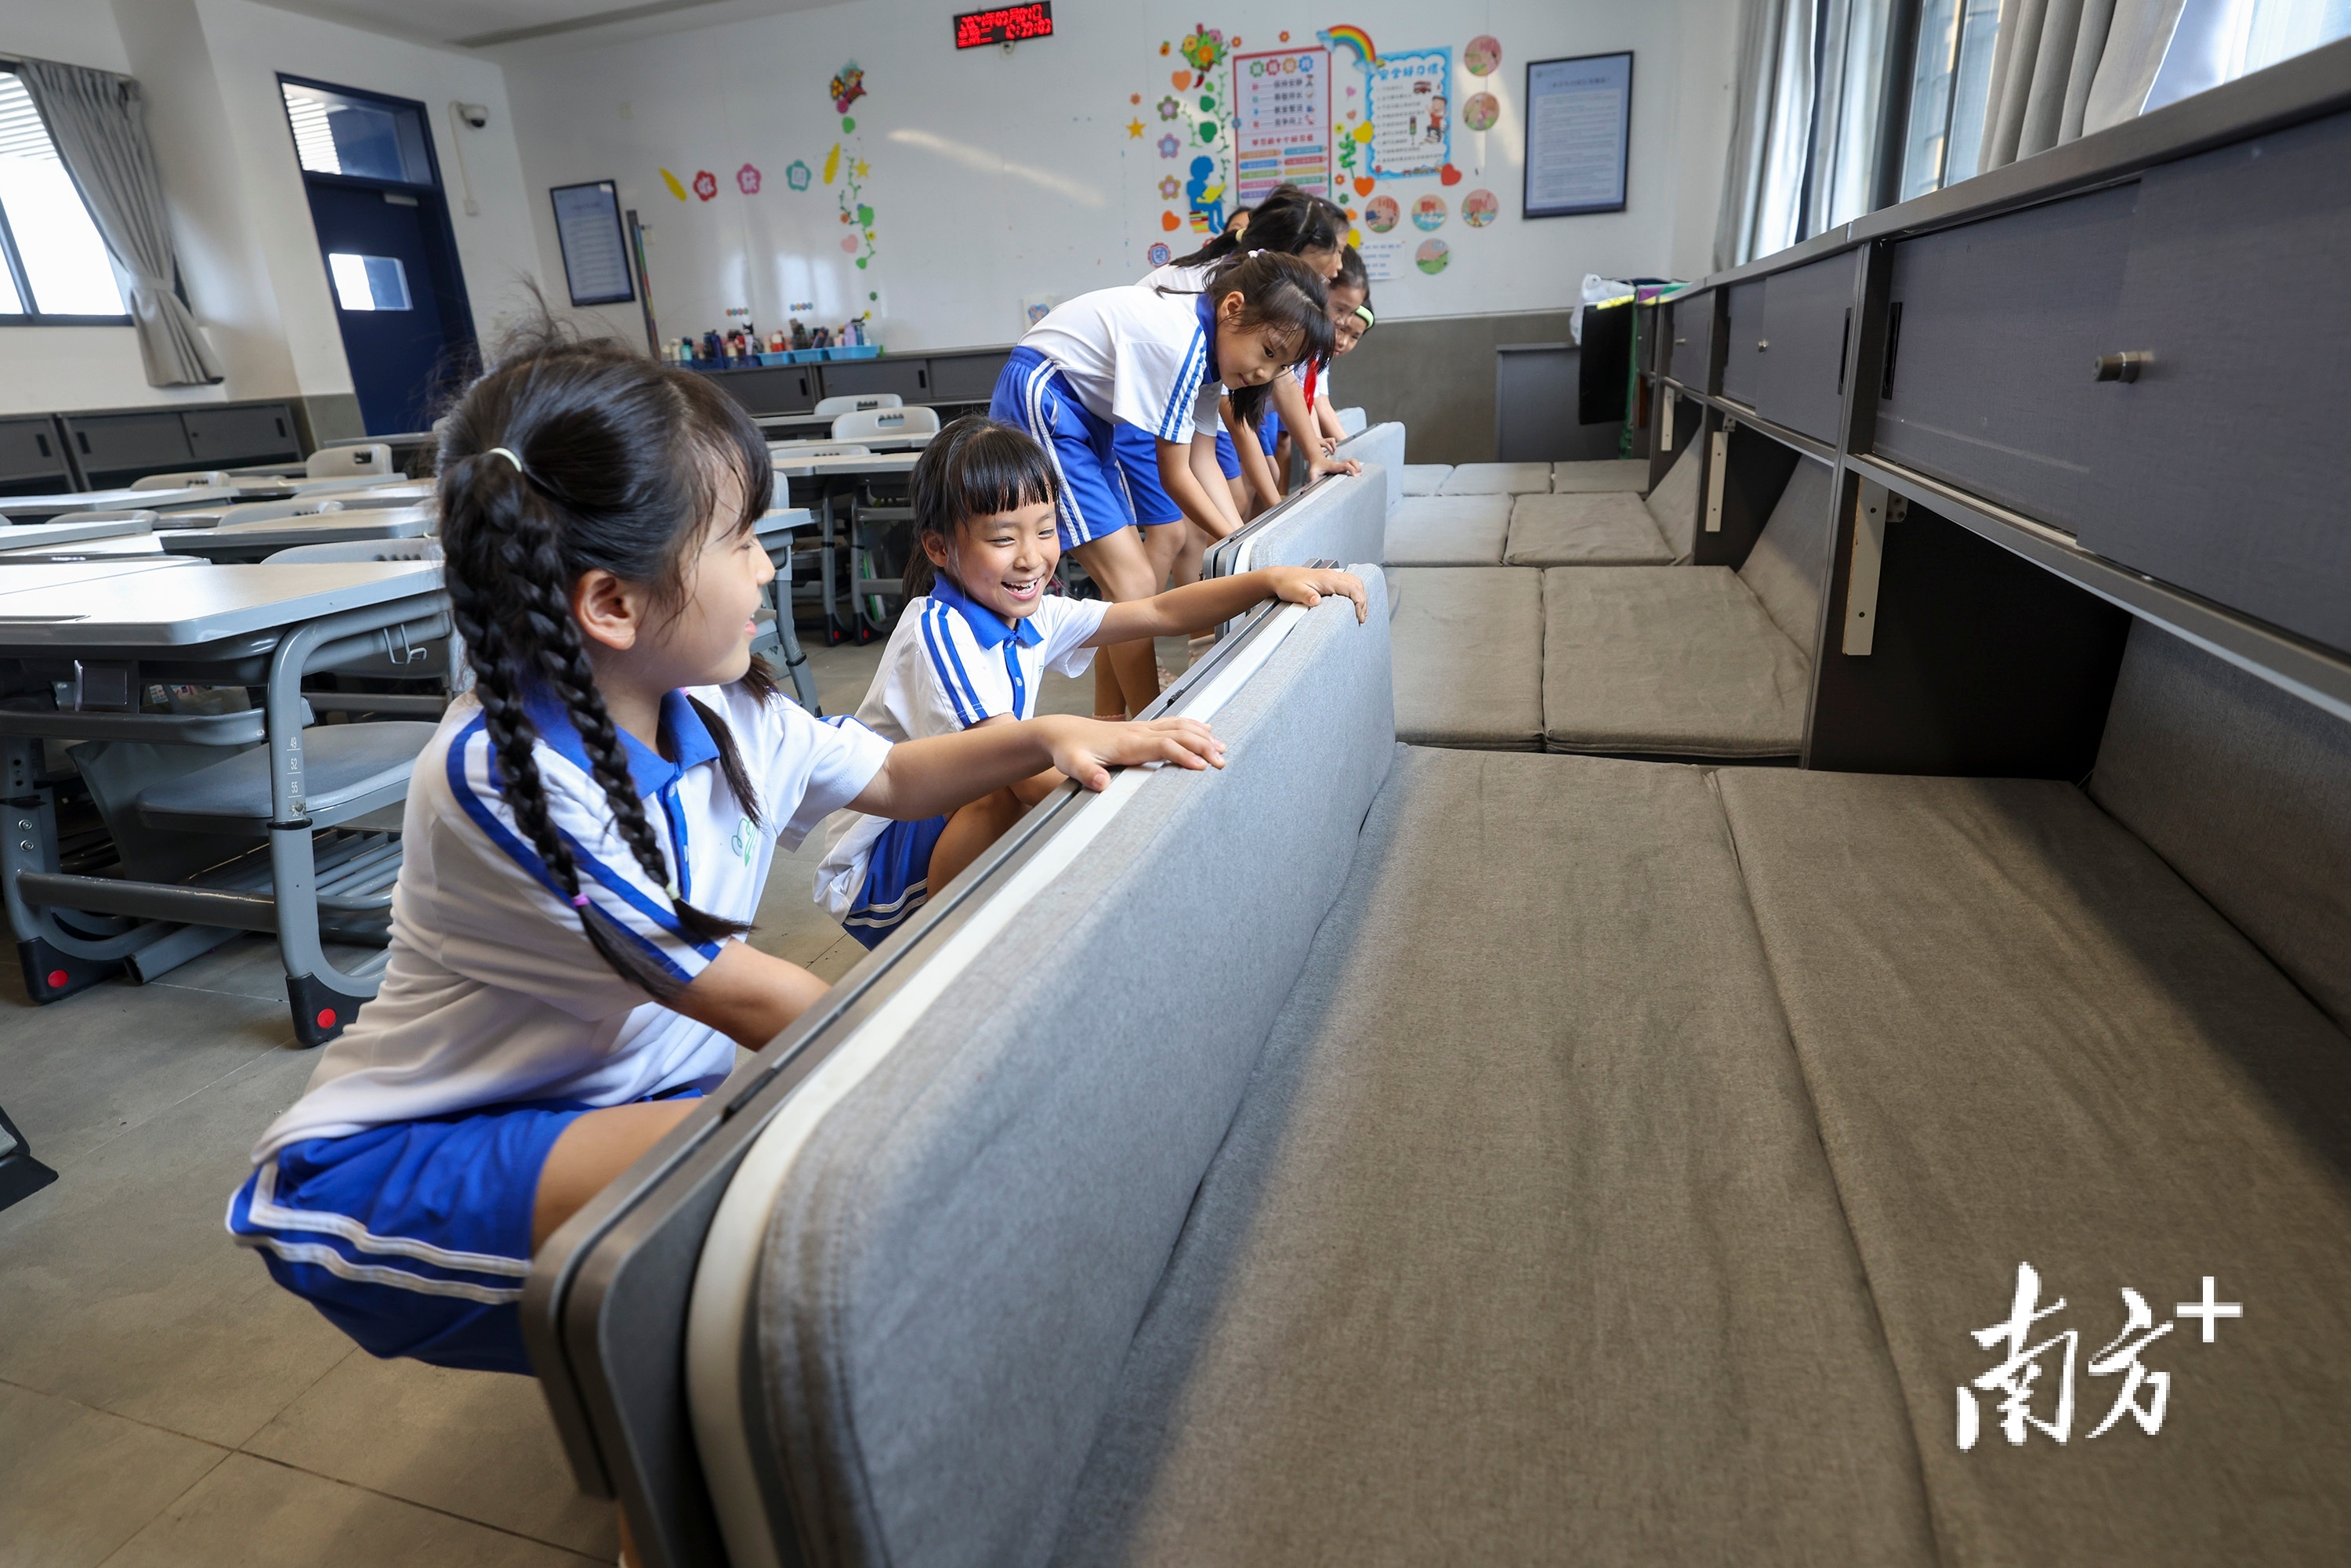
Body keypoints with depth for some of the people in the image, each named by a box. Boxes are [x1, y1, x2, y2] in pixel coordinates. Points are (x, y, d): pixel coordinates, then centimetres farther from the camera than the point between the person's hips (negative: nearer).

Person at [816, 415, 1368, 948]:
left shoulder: (1030, 615, -1)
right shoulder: (938, 633, -26)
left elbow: (1162, 613, 0)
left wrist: (1272, 578, -9)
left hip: (957, 821, 8)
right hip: (877, 867, -8)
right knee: (1005, 796, -34)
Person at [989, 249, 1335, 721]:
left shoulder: (1209, 346, 3)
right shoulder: (1181, 341, -25)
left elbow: (1203, 463, 3)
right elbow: (1174, 476, -18)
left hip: (1087, 413, 10)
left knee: (1127, 572, 9)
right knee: (1133, 582, -13)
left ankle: (1110, 720, 18)